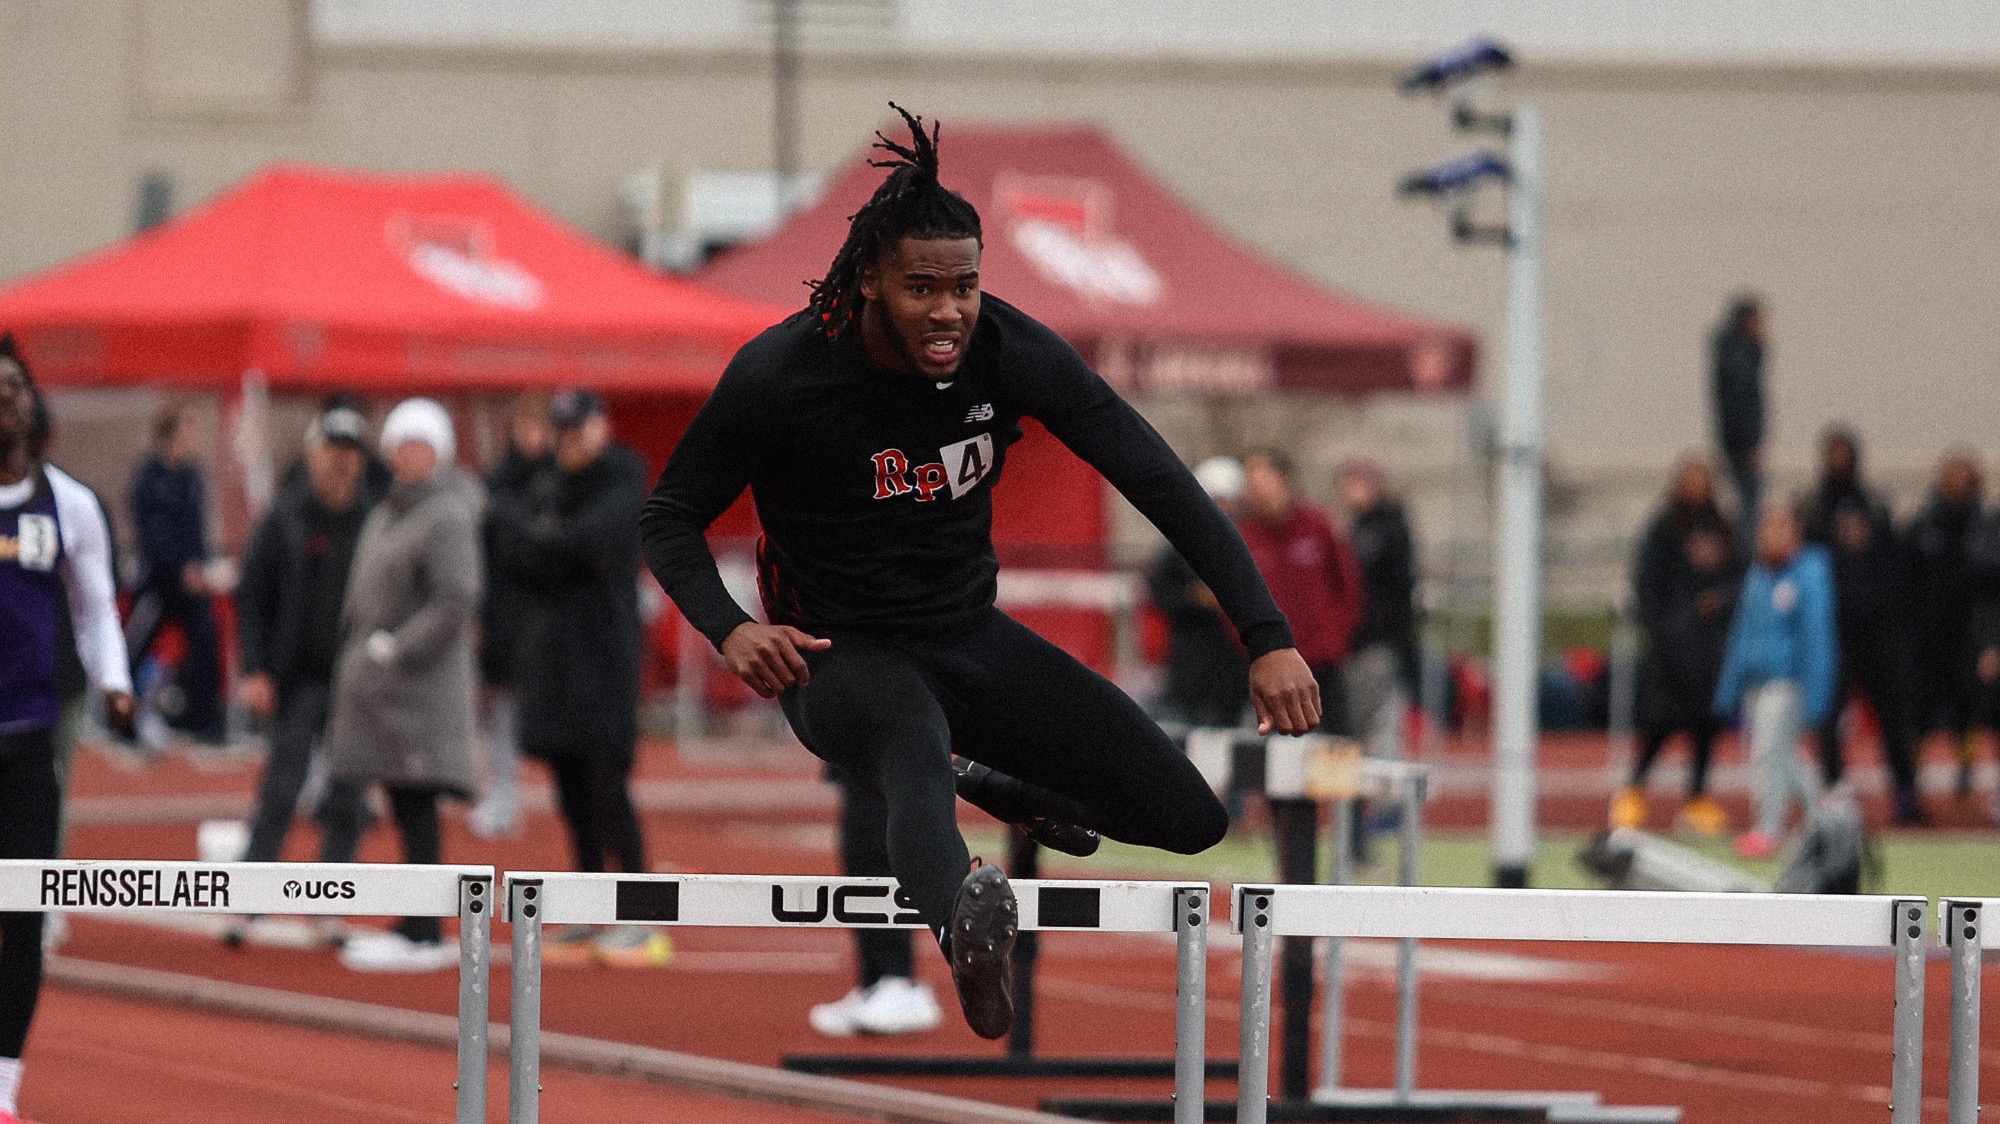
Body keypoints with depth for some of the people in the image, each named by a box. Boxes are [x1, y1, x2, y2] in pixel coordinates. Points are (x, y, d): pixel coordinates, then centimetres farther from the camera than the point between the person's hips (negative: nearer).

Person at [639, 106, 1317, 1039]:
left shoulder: (1010, 352, -12)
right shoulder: (780, 376, -18)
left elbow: (1162, 485, -12)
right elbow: (670, 517, -6)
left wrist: (1268, 638, -21)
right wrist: (729, 628, -27)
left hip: (972, 635, 5)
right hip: (843, 650, -5)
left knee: (1193, 818, -2)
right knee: (915, 749, -42)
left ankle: (993, 781, 28)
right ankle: (964, 923, -78)